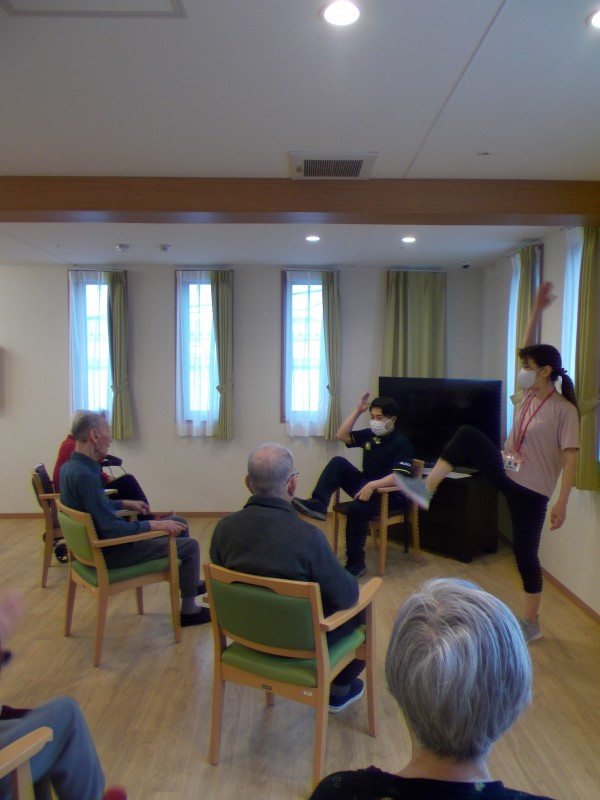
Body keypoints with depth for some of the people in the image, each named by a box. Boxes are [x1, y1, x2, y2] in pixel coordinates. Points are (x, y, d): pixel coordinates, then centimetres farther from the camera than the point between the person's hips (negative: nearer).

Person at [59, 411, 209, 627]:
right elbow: (111, 529, -31)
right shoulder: (85, 475, -30)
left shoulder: (70, 467, 1)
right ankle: (189, 611, 13)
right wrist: (155, 525, -22)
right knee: (190, 545, -4)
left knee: (179, 523, 17)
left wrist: (125, 503, 21)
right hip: (109, 550, -10)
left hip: (98, 541, 10)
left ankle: (191, 583, 34)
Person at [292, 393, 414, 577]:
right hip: (366, 486, 7)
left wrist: (372, 485, -39)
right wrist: (358, 411, -1)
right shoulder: (369, 434, 7)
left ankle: (356, 563, -21)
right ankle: (318, 505, -22)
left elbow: (400, 476, -25)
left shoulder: (402, 443, -14)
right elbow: (342, 435, 7)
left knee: (356, 509, -34)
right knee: (338, 462, -13)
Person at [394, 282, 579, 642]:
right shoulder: (529, 395, 4)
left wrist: (562, 502, -21)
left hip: (532, 487, -6)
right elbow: (529, 350, 6)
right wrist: (538, 310, 0)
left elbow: (570, 458, -17)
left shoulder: (564, 410, -16)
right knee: (468, 434, -15)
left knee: (525, 552, 3)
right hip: (506, 471, 6)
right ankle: (426, 489, -16)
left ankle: (532, 623, 22)